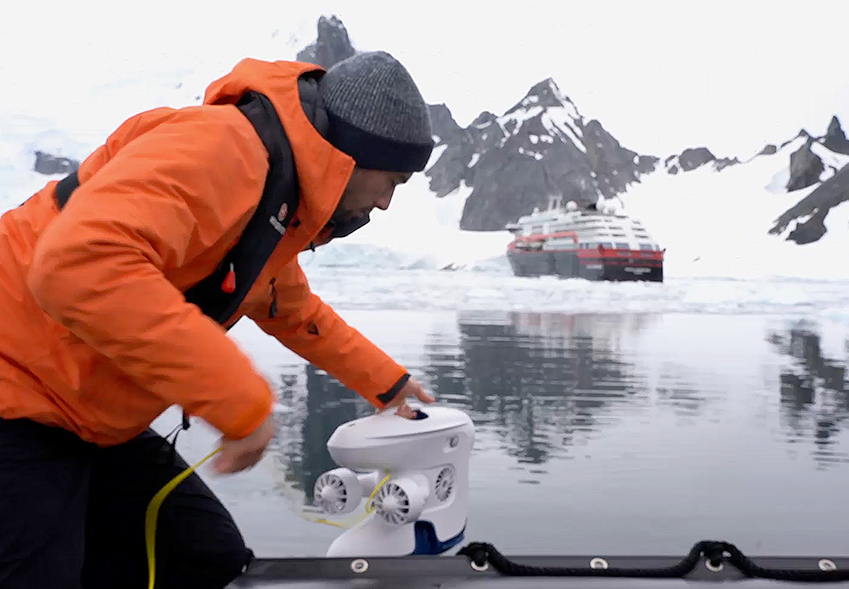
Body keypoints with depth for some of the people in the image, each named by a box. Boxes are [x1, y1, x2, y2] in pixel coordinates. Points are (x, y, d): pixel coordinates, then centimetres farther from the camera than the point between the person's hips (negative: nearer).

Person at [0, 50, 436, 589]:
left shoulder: (282, 203, 9)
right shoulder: (219, 147, -23)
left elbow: (295, 313, 27)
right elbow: (78, 264, -39)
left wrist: (387, 382, 31)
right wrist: (242, 400, -33)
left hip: (94, 421, 9)